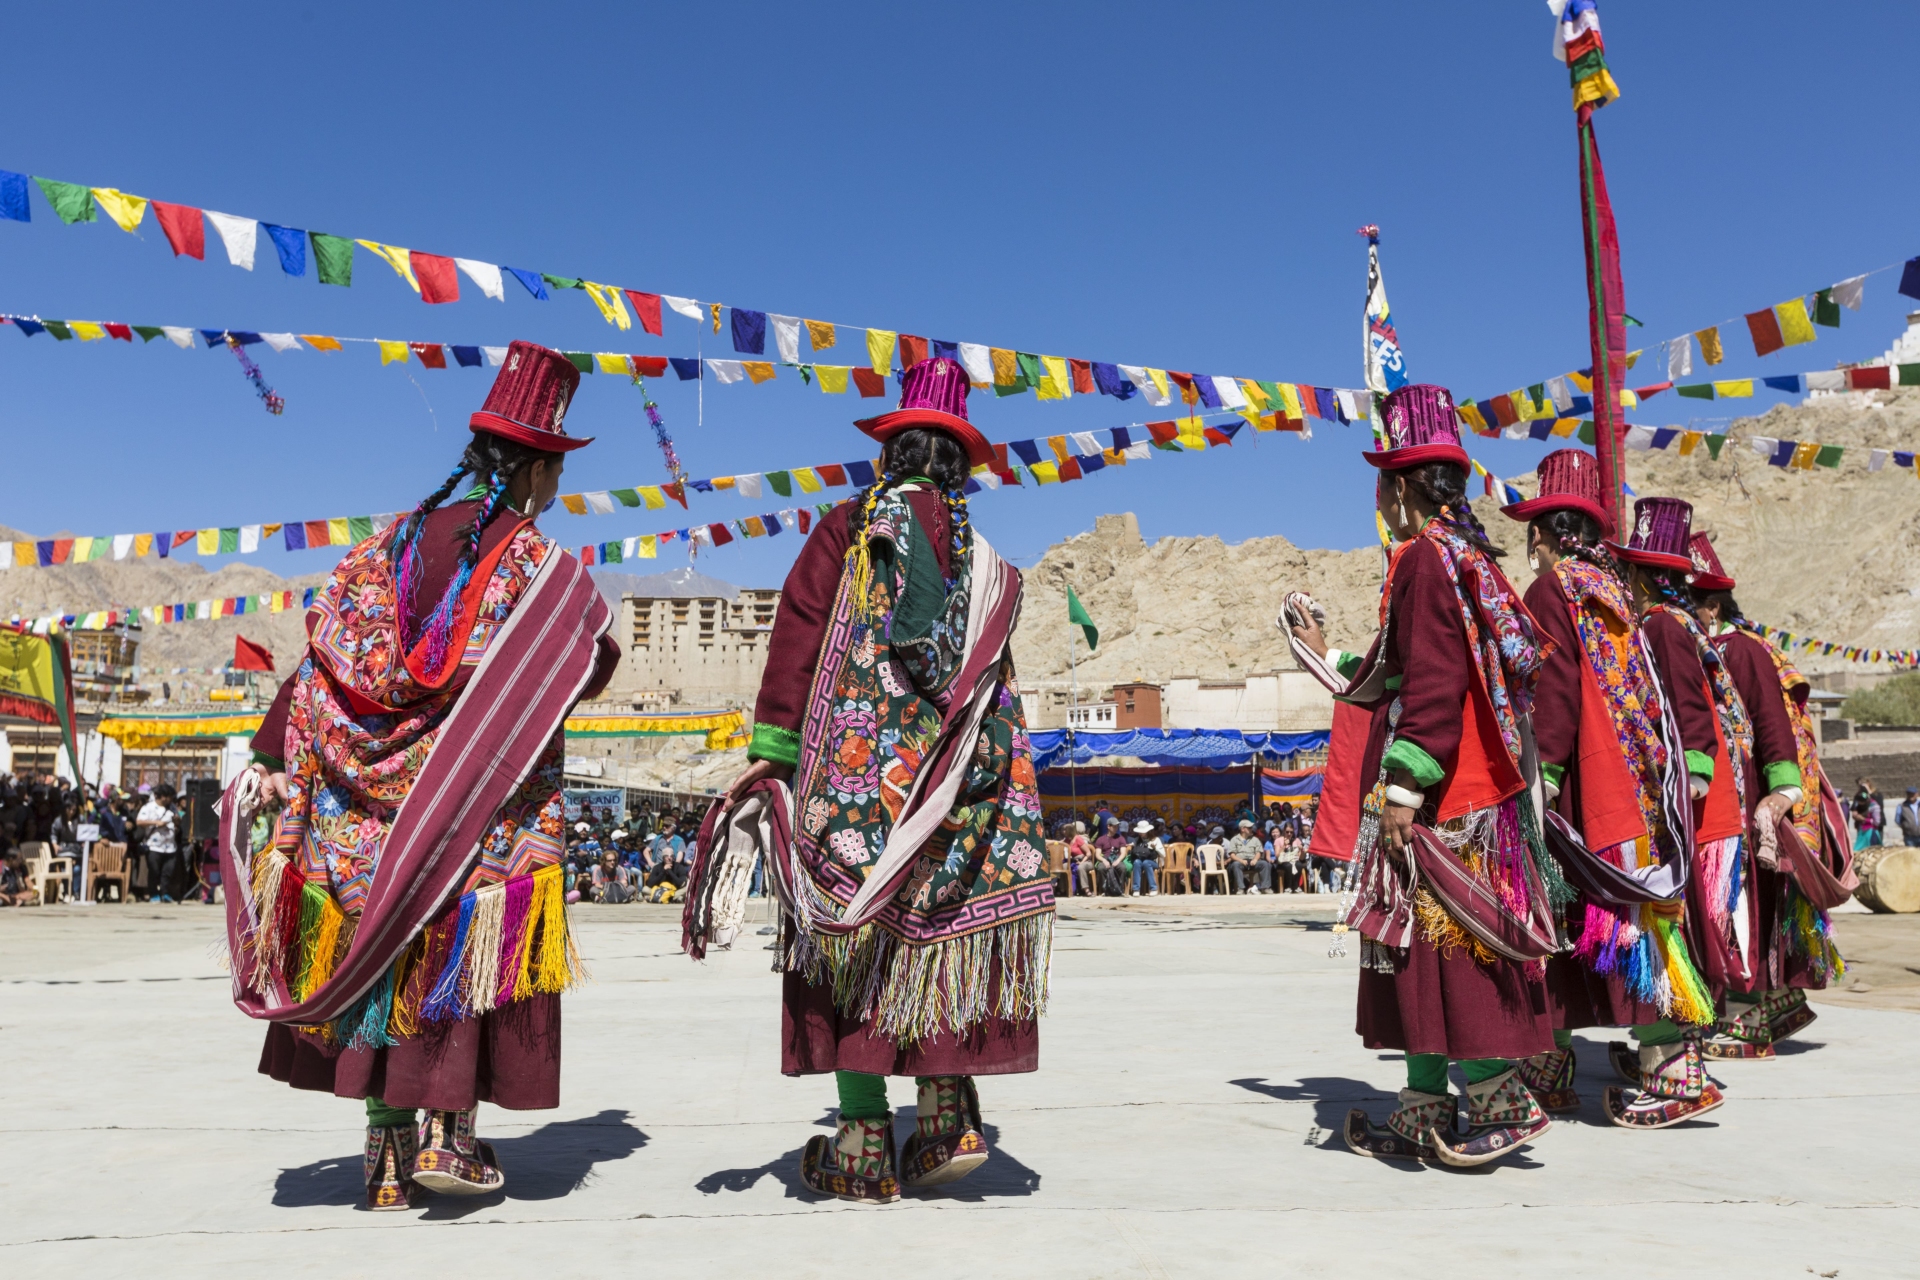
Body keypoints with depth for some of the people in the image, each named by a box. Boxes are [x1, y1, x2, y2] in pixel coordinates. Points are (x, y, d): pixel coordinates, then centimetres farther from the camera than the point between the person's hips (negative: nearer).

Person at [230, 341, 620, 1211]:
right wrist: (600, 642, 17)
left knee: (384, 950, 10)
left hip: (373, 794, 5)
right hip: (485, 805, -5)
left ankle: (389, 1155, 17)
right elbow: (585, 668, -4)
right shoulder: (531, 560, -7)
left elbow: (325, 648, 4)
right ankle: (448, 1131, 3)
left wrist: (273, 755, 5)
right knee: (476, 946, 7)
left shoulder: (398, 541, 7)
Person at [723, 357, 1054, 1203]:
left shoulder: (850, 527, 3)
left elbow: (798, 629, -7)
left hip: (855, 767, -3)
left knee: (858, 940, 2)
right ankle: (948, 1117, 5)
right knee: (936, 926, 12)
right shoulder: (986, 561, 12)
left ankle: (864, 1147, 6)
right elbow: (994, 687, 12)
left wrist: (772, 748, -10)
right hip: (957, 782, 3)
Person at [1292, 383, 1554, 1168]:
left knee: (1444, 948, -4)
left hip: (1439, 804, -10)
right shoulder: (1464, 556, 18)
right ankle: (1426, 1112, 19)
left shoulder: (1425, 559, -14)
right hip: (1463, 798, 10)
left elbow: (1434, 684, -22)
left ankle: (1502, 1101, 3)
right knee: (1422, 952, 12)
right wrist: (1335, 661, 35)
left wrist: (1404, 787, -22)